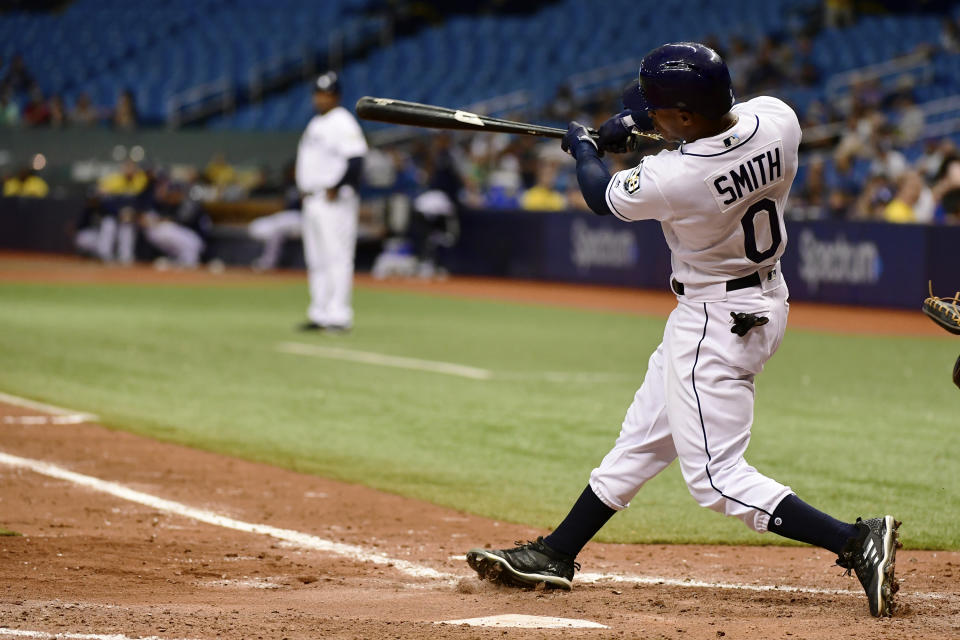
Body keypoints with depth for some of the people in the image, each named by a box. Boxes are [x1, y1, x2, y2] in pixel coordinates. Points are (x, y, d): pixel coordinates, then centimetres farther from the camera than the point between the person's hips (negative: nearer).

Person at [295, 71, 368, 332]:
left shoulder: (343, 123, -10)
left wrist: (335, 188, -20)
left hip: (335, 201, -10)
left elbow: (356, 160, -20)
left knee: (337, 256, -12)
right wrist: (305, 189, 14)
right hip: (311, 200, 10)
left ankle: (339, 316, -14)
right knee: (317, 260, 11)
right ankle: (320, 313, 16)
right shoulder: (316, 123, 19)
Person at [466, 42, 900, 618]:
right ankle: (555, 556, 30)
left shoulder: (672, 179, -29)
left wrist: (583, 147, 14)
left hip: (717, 322, -9)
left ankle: (855, 541, -15)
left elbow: (603, 197, -6)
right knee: (642, 440, 18)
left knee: (716, 476, -6)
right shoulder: (777, 118, -12)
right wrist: (638, 119, 10)